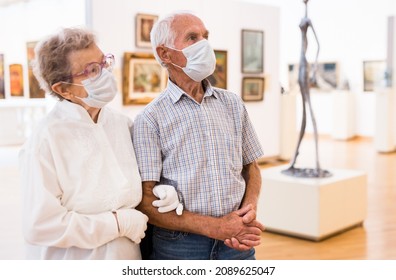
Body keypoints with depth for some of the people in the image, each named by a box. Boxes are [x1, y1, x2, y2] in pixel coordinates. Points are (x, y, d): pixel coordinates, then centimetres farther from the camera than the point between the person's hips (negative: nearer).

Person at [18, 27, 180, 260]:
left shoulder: (123, 124, -2)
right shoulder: (46, 140, -19)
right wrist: (118, 223, -19)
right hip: (74, 258, -5)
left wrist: (162, 192, -9)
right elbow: (41, 226, -22)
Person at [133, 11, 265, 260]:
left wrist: (250, 211, -7)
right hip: (179, 246, -3)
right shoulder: (150, 119, -8)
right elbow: (145, 201, -11)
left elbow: (251, 168, 12)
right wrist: (214, 226, -16)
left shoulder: (233, 104, 5)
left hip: (237, 243, 3)